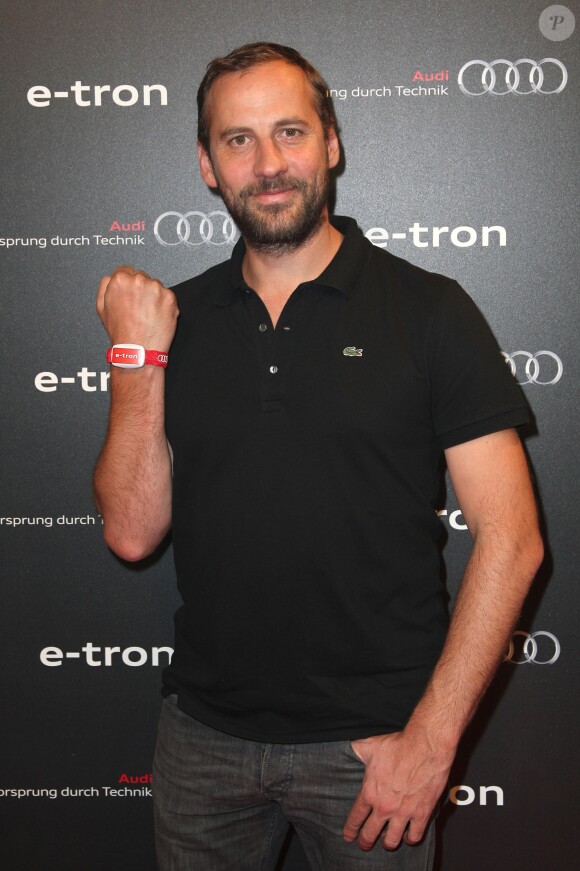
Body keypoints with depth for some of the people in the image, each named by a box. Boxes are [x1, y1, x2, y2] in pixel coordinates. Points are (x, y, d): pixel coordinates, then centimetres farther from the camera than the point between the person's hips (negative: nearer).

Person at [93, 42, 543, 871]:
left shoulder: (428, 311, -8)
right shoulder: (180, 318, 2)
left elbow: (510, 538, -11)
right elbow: (133, 532, -1)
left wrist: (430, 739, -13)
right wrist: (138, 357, -9)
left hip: (369, 743, -3)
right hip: (204, 732, 3)